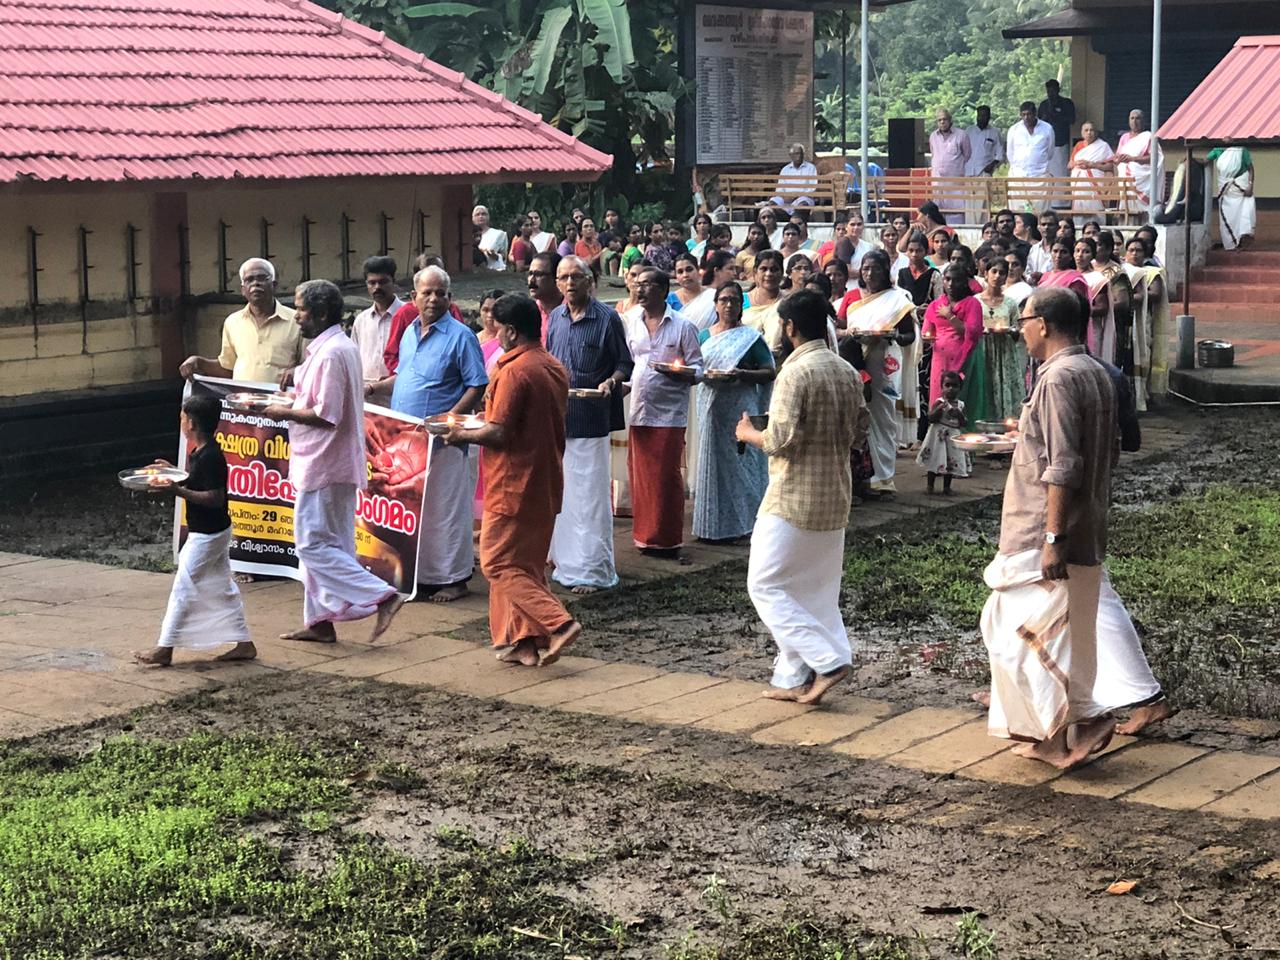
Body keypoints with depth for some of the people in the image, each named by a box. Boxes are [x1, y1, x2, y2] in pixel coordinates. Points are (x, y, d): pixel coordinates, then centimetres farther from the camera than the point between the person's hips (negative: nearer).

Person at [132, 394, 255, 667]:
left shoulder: (209, 457, -22)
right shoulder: (203, 453, 8)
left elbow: (215, 498, -26)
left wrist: (177, 491, -29)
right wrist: (174, 472, 16)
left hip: (207, 535, -10)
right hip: (216, 532, 10)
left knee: (183, 588, -3)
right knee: (223, 588, 13)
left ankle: (164, 649, 2)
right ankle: (244, 643, 16)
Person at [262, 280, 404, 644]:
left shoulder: (330, 353, -19)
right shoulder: (341, 347, 14)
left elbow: (327, 415, -23)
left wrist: (285, 413, -13)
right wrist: (293, 401, 13)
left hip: (324, 464, -11)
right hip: (333, 463, 11)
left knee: (313, 544, -7)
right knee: (323, 544, 14)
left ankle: (380, 597, -11)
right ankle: (320, 621, 19)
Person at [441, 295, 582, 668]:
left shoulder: (514, 371, -18)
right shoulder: (555, 368, 9)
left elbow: (499, 434, -21)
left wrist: (462, 436, -4)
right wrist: (487, 422, 21)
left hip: (514, 486, -9)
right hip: (546, 483, 9)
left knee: (500, 564, -2)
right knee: (529, 564, 14)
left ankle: (557, 624, -12)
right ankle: (526, 642, 14)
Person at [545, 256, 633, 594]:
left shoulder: (607, 318, -6)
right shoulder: (555, 318, 11)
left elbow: (624, 363, -2)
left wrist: (611, 381, -20)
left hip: (590, 417, -6)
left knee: (589, 493, -4)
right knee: (559, 490, 12)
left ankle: (591, 570, -1)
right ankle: (565, 557, 23)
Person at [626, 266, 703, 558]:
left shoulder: (682, 326, -2)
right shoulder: (633, 326, 12)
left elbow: (697, 369, -2)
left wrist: (679, 372, -21)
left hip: (669, 414, -5)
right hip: (639, 412, 5)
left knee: (666, 477, -2)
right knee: (641, 476, 6)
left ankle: (668, 541, 5)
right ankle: (646, 536, 15)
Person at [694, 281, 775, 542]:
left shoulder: (751, 337, 1)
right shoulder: (704, 336, 14)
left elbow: (770, 372, -4)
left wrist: (742, 374, -19)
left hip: (739, 409, -4)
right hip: (711, 407, 4)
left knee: (738, 460, -3)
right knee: (710, 461, 4)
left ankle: (737, 523, 4)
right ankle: (712, 523, 10)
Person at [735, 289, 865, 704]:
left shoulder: (795, 372, -17)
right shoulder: (847, 373, 7)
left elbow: (780, 439, -21)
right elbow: (858, 432, 13)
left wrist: (749, 434, -2)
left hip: (793, 498, -8)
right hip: (836, 497, 8)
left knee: (766, 585, 0)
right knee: (817, 591, 12)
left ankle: (828, 660, -8)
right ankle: (795, 677, 16)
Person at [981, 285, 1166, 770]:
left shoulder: (1058, 379, -18)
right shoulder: (1097, 374, 12)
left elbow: (1063, 468, -23)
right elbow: (1108, 454, 20)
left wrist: (1054, 538, -23)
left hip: (1045, 537, -10)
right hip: (1088, 532, 10)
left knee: (1015, 627, -4)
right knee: (1066, 632, 14)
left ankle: (1081, 721, -3)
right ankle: (1054, 733, 21)